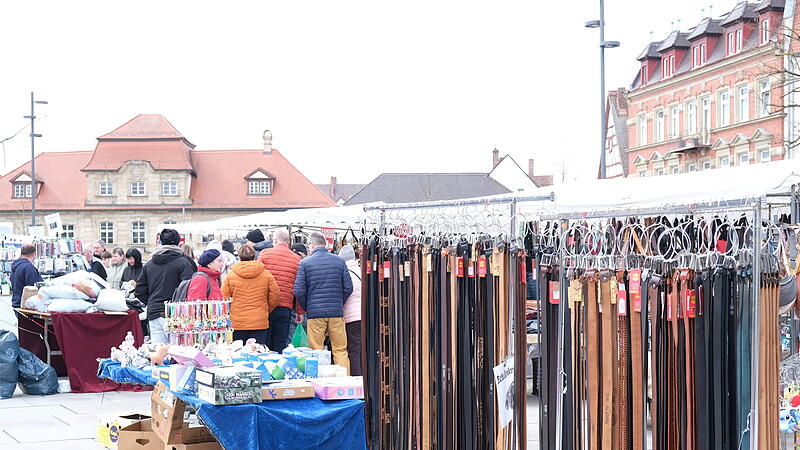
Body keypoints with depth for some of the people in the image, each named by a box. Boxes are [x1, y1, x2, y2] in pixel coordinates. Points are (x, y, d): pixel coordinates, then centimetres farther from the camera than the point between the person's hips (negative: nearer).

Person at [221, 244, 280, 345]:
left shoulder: (230, 275, -1)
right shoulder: (266, 275, 1)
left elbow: (224, 298, 0)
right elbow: (275, 296, 4)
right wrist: (267, 311, 21)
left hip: (236, 324, 0)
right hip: (259, 323, 0)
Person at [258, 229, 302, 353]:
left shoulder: (265, 253, 1)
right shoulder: (297, 259, 5)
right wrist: (300, 312, 10)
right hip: (285, 306, 1)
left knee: (264, 342, 4)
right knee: (281, 344, 5)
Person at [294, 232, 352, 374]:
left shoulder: (305, 263, -2)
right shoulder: (339, 261, 5)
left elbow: (299, 291, -6)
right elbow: (348, 288, 3)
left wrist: (306, 308, 9)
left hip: (315, 314, -2)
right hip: (337, 314, 2)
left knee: (316, 352, 4)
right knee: (340, 350, 7)